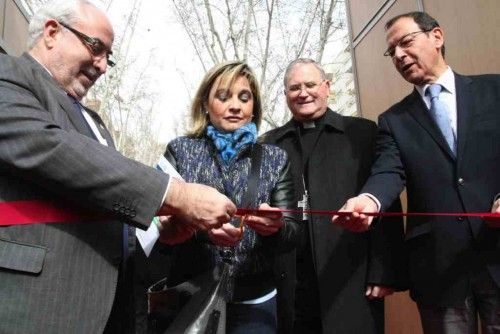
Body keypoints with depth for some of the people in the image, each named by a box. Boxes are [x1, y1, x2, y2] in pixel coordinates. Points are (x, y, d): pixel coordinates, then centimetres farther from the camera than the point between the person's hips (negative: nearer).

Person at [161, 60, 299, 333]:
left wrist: (276, 227, -21)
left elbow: (292, 235, 2)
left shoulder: (275, 159, 3)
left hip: (255, 299, 1)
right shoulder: (180, 150, 0)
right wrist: (199, 228, -24)